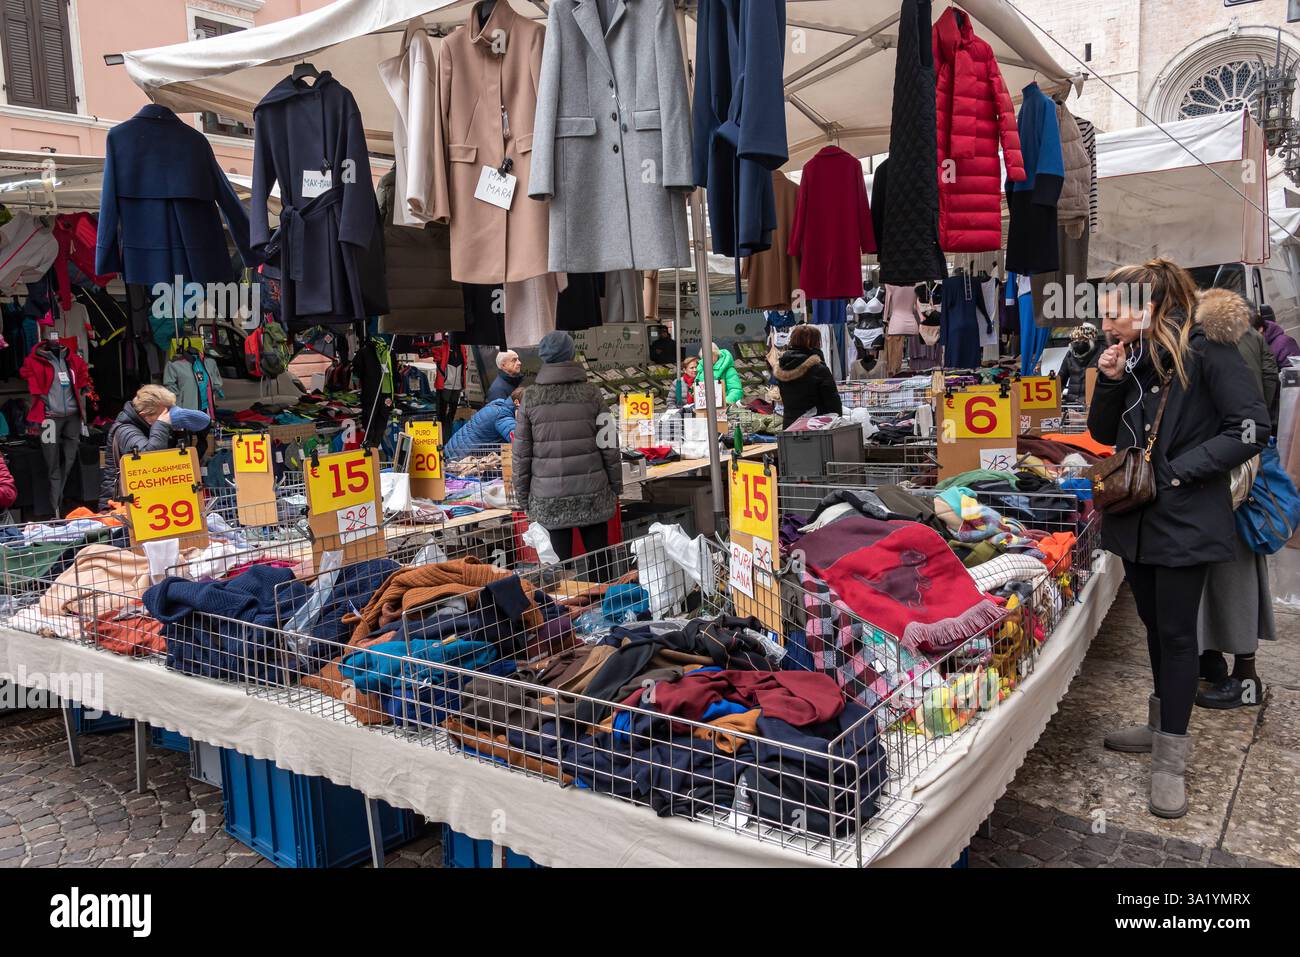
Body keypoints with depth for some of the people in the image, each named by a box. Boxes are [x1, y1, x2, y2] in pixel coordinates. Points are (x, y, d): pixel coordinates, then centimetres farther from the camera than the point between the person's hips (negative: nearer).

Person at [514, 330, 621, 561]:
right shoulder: (590, 393, -1)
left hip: (549, 497, 0)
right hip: (591, 492, 0)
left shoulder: (530, 397, -1)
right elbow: (609, 444, 1)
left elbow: (522, 451, 1)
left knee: (561, 560, 6)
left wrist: (522, 494, 10)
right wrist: (616, 486, 11)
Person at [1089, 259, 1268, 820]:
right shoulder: (1132, 357, 7)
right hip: (1136, 515, 7)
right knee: (1154, 622, 17)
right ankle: (1163, 726, 33)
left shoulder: (1206, 348, -13)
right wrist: (1110, 381, -4)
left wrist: (1175, 471, -18)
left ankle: (1170, 760, 8)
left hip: (1184, 518, -6)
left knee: (1175, 631, -1)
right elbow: (1105, 434, 12)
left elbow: (1251, 430, -16)